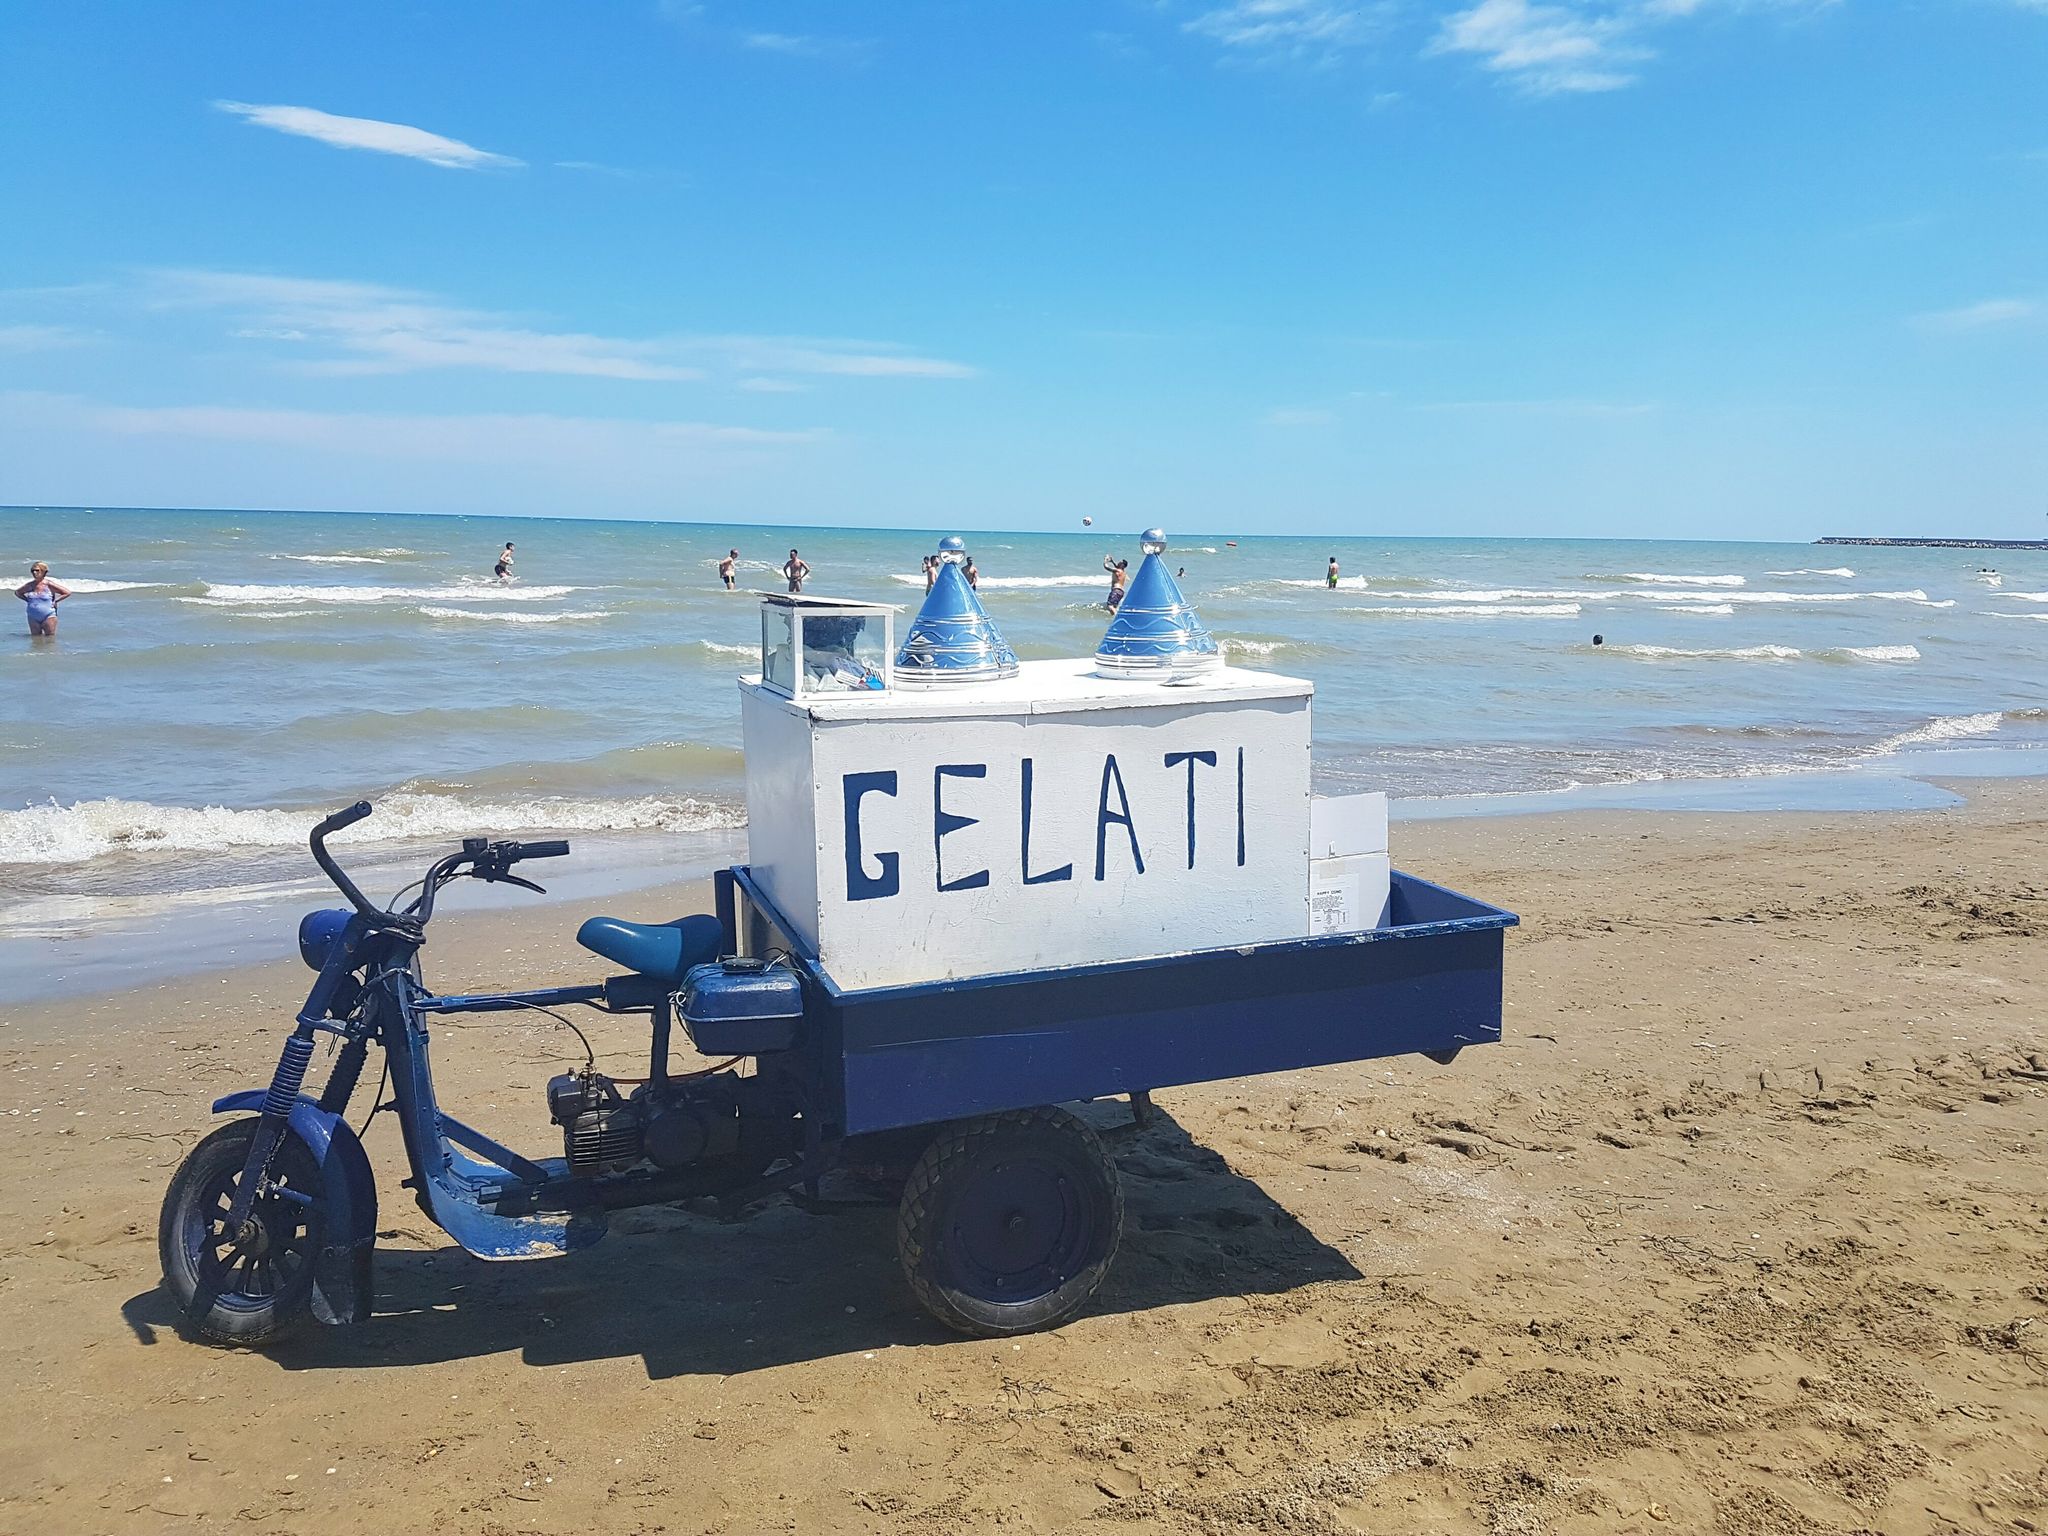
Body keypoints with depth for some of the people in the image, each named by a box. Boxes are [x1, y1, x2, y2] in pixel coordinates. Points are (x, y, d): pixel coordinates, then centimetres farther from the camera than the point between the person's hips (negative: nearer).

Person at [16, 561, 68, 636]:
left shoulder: (49, 584, -7)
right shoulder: (29, 585, 4)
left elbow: (67, 592, -4)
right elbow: (17, 592, 23)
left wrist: (55, 601, -7)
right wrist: (27, 600, 8)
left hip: (48, 616, -4)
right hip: (33, 618, 4)